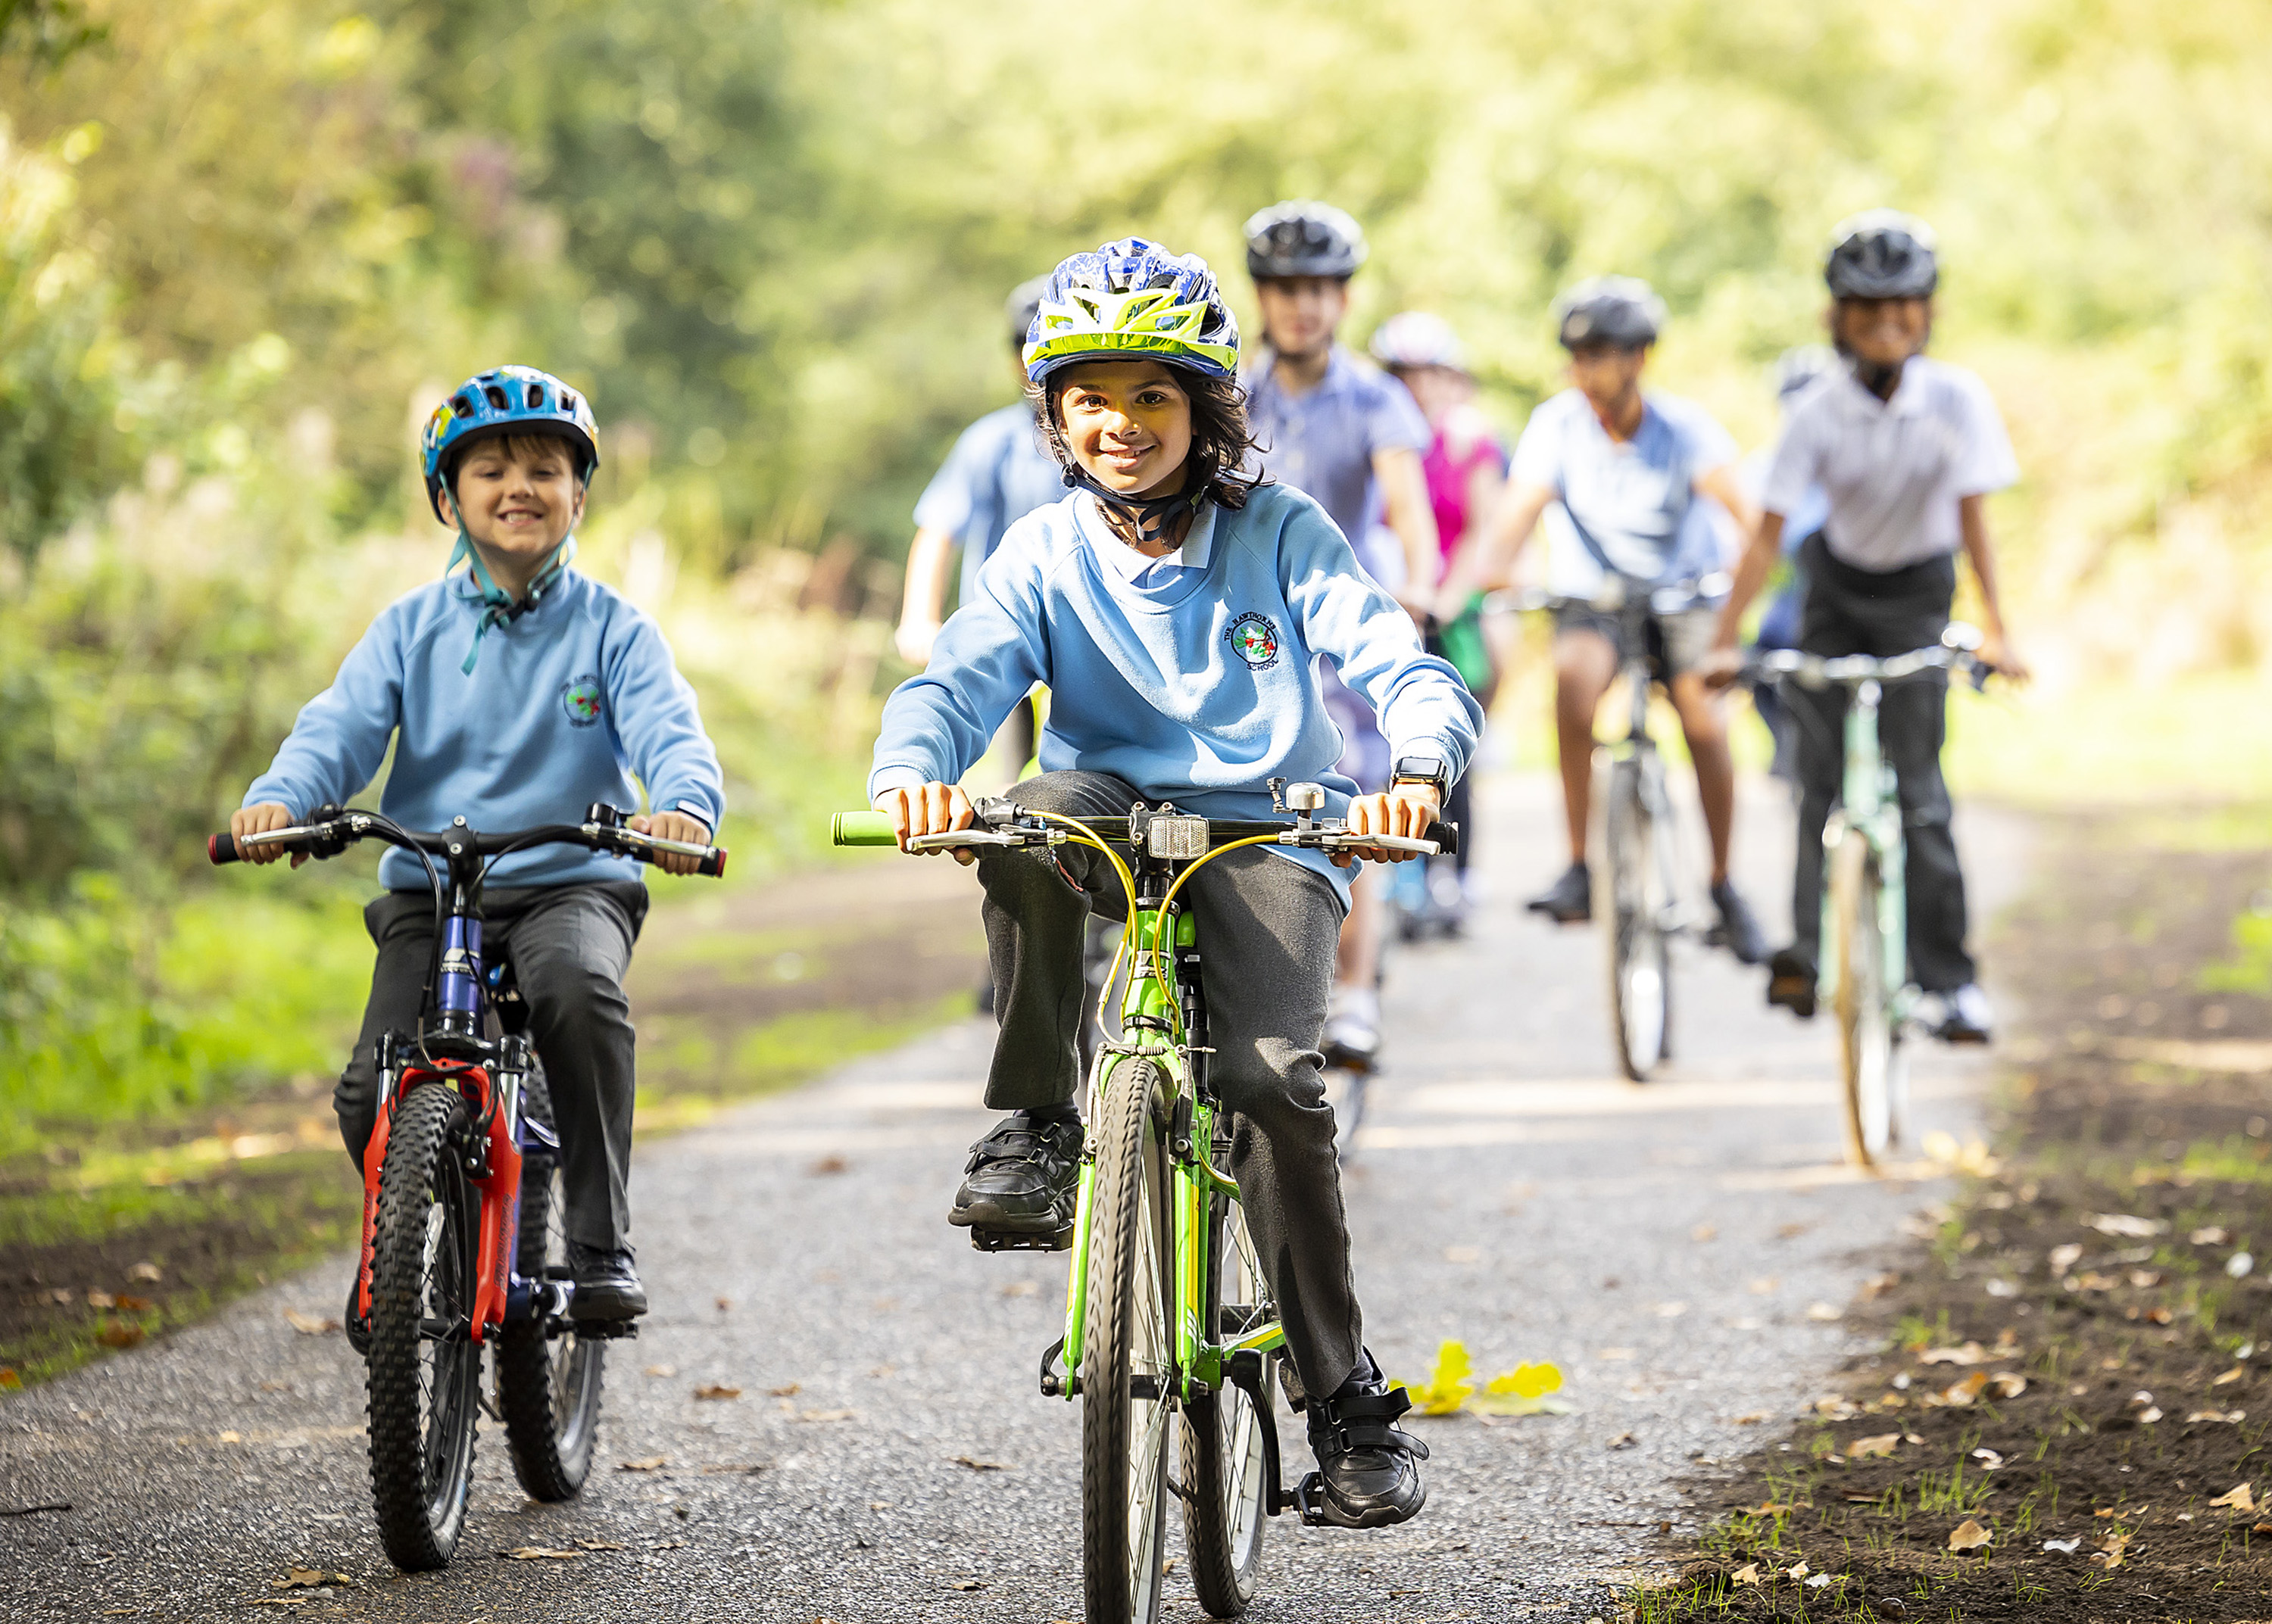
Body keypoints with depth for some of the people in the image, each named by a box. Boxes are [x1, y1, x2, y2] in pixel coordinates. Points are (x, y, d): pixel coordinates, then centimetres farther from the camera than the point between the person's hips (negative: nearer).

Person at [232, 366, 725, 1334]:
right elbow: (341, 727, -4)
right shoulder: (411, 628, 8)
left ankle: (600, 1242, -24)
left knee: (578, 987, -37)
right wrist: (279, 797, -27)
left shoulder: (610, 628, 4)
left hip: (573, 883, -2)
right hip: (429, 891, 2)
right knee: (373, 1097, -16)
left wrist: (686, 804, -36)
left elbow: (666, 728, -11)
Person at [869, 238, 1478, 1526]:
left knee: (1275, 1076, -25)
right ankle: (1037, 1126, -19)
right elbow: (956, 682, -12)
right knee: (1030, 813, -34)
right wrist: (912, 772, -37)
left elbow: (1407, 669, -12)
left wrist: (1419, 768, -36)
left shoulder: (1279, 534, -2)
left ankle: (1347, 1395, -10)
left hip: (1266, 839, -2)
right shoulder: (1046, 556, 3)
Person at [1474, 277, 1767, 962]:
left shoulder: (1681, 425, -17)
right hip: (1592, 595, 0)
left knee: (1704, 719, -21)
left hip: (1682, 590, 0)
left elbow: (1735, 498, -30)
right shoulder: (1557, 423, -15)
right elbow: (1519, 509, -26)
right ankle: (1579, 868, -25)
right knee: (1575, 672, -32)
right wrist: (1489, 574, -45)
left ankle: (1723, 885, 3)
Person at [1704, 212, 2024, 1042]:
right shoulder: (1818, 411, -21)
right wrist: (1724, 639, -28)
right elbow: (1769, 530, -22)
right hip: (1837, 589, 1)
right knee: (1821, 774, -7)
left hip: (1916, 597, -1)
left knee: (1917, 787, -7)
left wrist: (1994, 630, -29)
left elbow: (1974, 517, -21)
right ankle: (1808, 950, -3)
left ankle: (1948, 975, -3)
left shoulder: (1957, 398, -21)